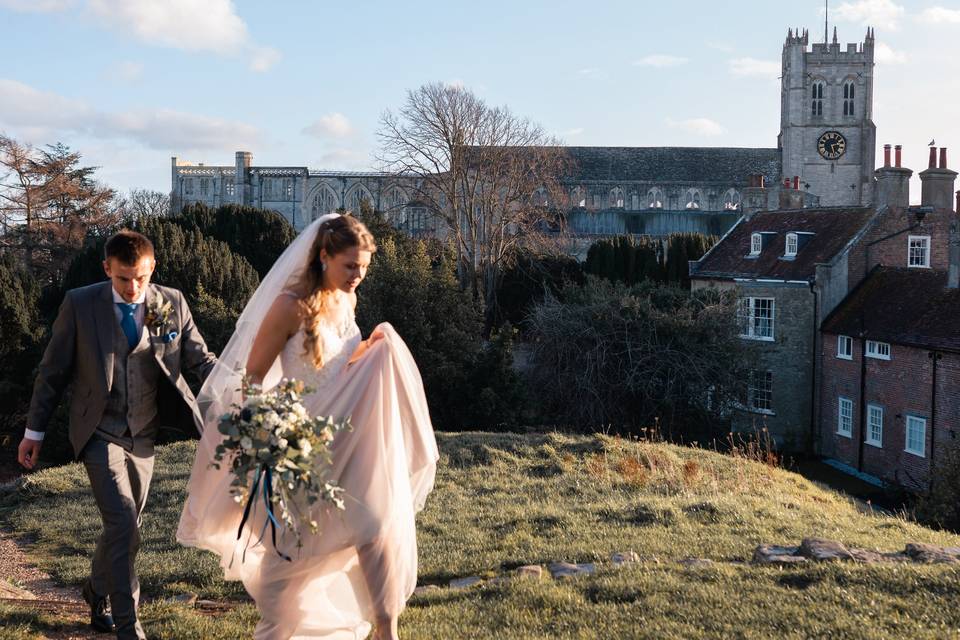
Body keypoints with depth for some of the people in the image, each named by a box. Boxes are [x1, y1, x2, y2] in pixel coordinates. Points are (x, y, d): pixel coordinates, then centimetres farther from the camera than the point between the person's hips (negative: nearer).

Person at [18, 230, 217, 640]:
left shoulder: (172, 303, -4)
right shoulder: (80, 305, -9)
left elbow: (199, 359, -1)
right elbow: (53, 371, -1)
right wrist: (34, 430, 3)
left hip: (143, 436, 4)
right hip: (100, 433, -3)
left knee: (125, 527, 17)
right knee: (123, 525, -13)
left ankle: (97, 590, 44)